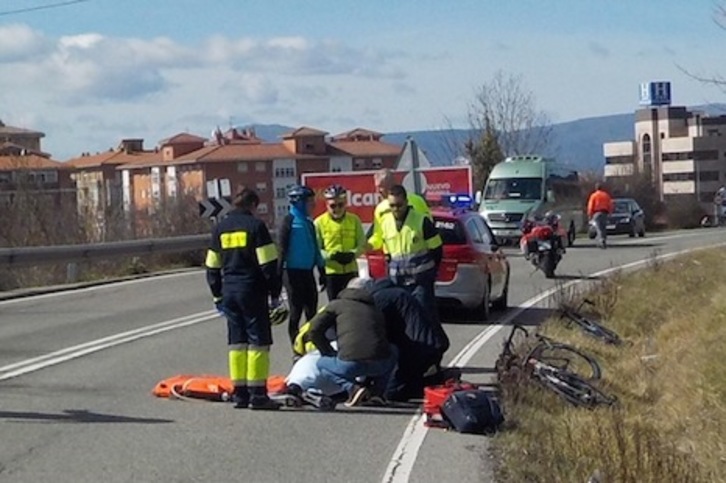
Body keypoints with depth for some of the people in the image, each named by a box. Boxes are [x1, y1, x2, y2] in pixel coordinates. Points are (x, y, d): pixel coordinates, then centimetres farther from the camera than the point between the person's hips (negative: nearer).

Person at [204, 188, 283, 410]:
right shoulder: (256, 226, -5)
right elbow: (268, 264, -10)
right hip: (252, 291, -6)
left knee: (237, 342, 11)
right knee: (258, 342, -3)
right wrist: (275, 292, -2)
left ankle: (239, 393, 10)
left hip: (229, 291, 6)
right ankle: (257, 394, -6)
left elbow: (212, 266, 15)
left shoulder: (220, 228, 12)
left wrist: (218, 295, 22)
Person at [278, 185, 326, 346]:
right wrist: (280, 273, -16)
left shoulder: (308, 222, 13)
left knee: (311, 311, 10)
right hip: (293, 272, -7)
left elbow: (315, 249, 18)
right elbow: (282, 248, -12)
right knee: (296, 312, -2)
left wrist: (322, 273, 19)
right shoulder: (290, 221, -8)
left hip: (307, 272, 7)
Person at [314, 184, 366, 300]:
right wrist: (331, 255, -21)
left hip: (351, 270, 2)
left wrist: (353, 254, -16)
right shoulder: (319, 222, -5)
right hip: (331, 271, -2)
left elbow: (362, 244, 4)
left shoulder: (354, 220, 2)